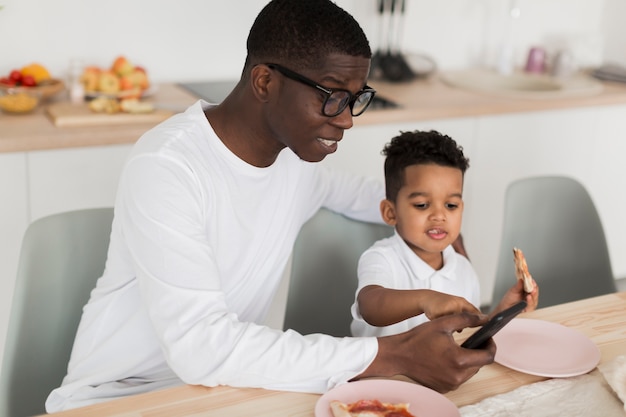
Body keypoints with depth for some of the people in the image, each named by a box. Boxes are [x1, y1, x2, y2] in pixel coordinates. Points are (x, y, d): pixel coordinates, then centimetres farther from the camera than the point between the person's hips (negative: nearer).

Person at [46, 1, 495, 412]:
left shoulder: (299, 153, -1)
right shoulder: (165, 167, -24)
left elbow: (357, 193, 22)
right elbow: (200, 347, -31)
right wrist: (390, 356, -31)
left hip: (226, 376, 6)